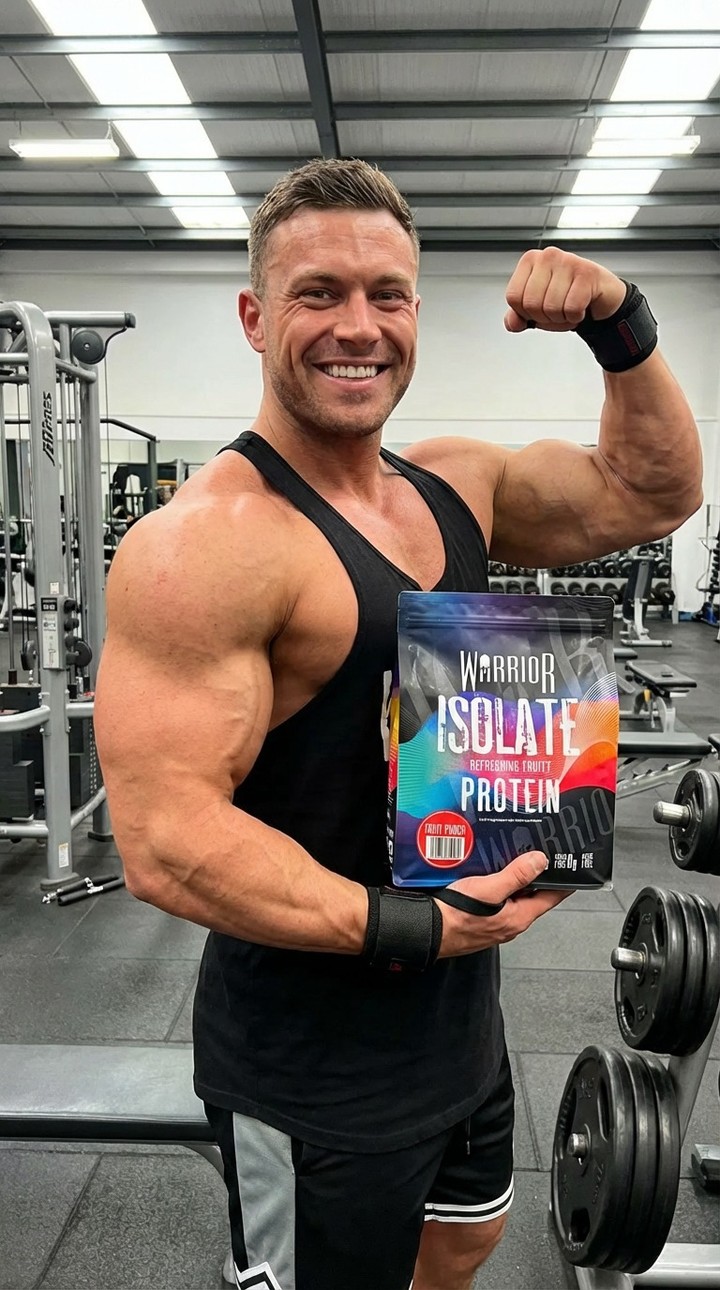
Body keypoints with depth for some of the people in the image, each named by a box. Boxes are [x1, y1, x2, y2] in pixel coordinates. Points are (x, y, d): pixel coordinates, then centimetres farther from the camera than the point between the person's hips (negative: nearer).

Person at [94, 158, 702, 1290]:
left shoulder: (453, 486, 0)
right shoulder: (205, 544, -24)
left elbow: (651, 492, 8)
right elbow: (166, 842, -28)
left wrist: (619, 325, -6)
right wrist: (418, 928, -29)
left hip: (459, 1017, 8)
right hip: (316, 1068, -7)